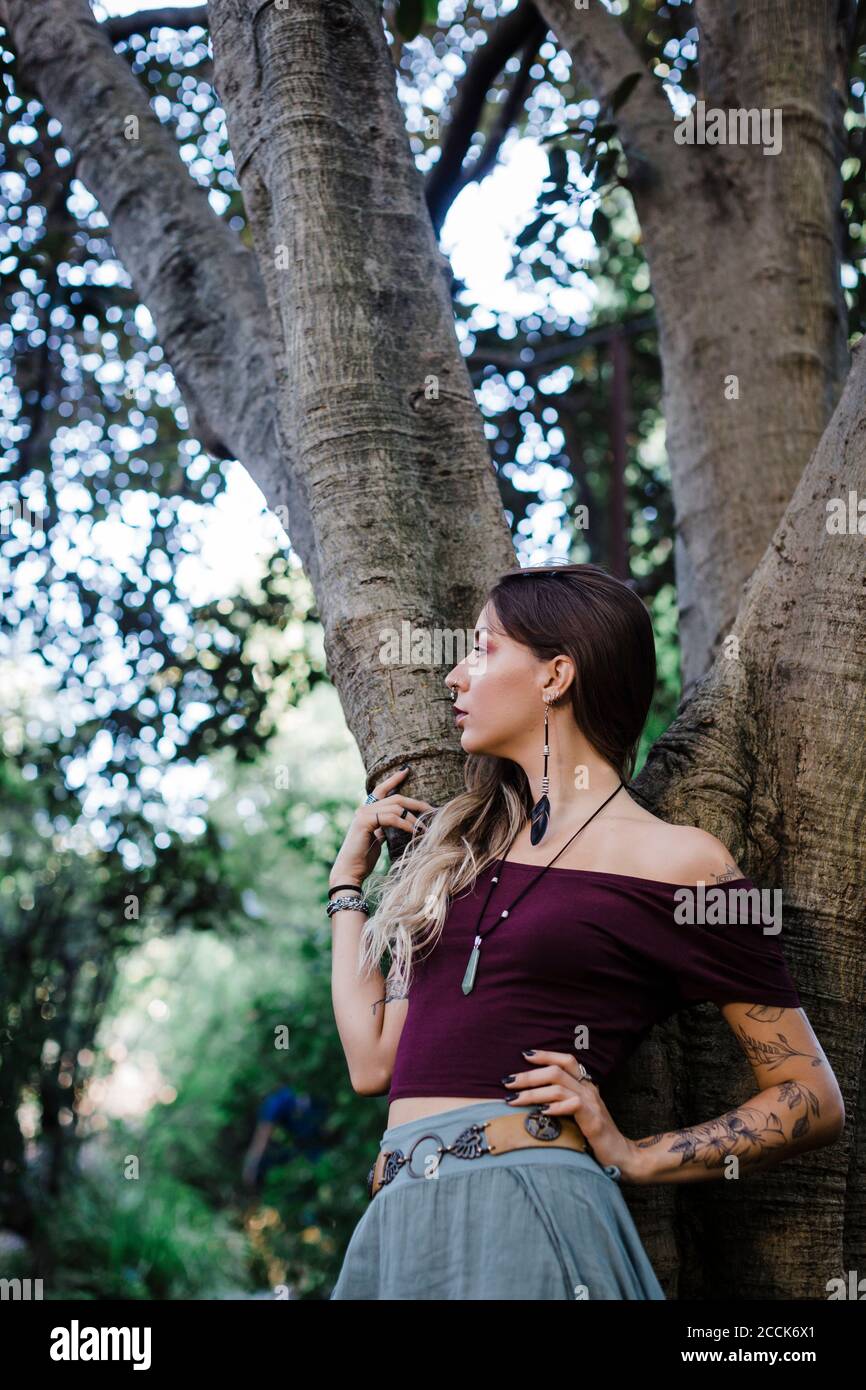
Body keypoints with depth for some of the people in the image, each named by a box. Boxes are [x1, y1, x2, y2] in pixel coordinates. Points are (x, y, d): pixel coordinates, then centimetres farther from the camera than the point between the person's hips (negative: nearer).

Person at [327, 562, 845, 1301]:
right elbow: (374, 1059, 16)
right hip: (400, 1227, 6)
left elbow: (814, 1099, 2)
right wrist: (348, 879, 21)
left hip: (532, 1220, -6)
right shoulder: (462, 847, 18)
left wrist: (631, 1156, -5)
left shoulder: (675, 862, 0)